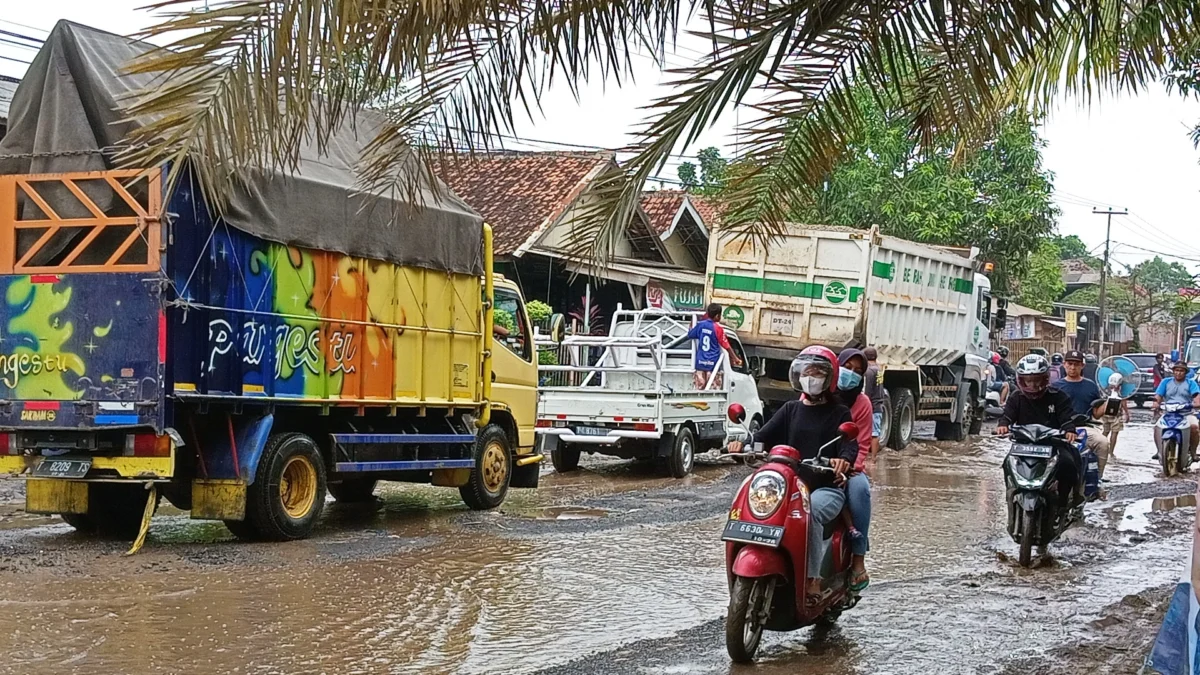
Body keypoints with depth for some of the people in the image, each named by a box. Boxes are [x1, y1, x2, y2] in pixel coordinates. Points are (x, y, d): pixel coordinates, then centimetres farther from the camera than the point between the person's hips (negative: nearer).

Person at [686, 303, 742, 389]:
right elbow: (727, 346, -8)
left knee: (699, 389, 7)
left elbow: (690, 335, 18)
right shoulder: (718, 328, -12)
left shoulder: (700, 324, 1)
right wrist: (735, 358, 2)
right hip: (713, 363, -5)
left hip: (700, 362, 5)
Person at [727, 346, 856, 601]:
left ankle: (813, 578, -32)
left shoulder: (839, 414, 8)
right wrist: (745, 444, -18)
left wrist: (844, 459, -34)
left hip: (827, 487, -4)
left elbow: (850, 444, -9)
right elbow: (766, 434, 5)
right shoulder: (791, 410, 18)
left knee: (809, 510, -36)